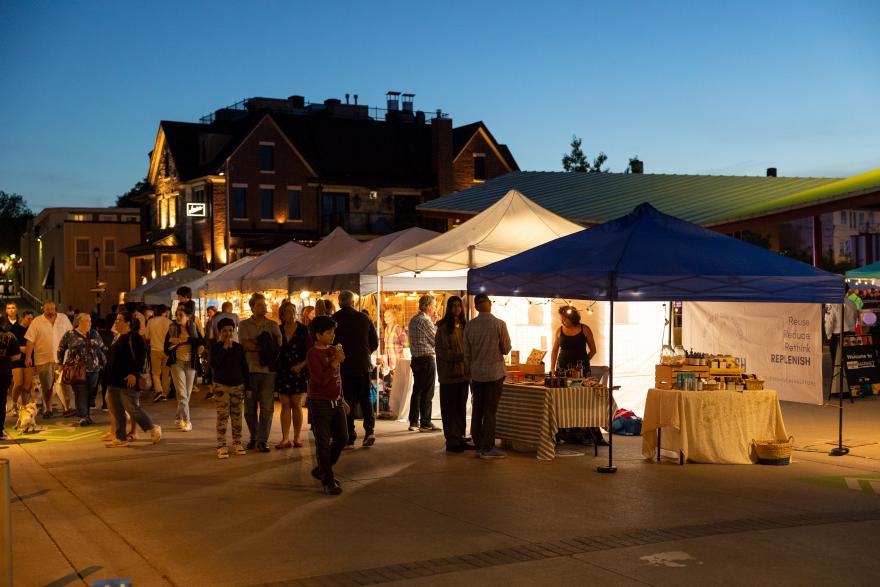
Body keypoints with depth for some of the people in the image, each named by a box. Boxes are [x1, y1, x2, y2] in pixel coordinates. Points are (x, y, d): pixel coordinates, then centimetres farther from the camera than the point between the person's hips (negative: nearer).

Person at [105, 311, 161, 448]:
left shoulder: (134, 337, -10)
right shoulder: (118, 338, 17)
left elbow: (141, 357, -17)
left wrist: (134, 373, -24)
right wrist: (109, 379, 23)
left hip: (128, 381, -9)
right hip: (114, 380, 9)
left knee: (132, 408, -7)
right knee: (116, 411, 8)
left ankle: (153, 429, 9)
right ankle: (121, 438, 13)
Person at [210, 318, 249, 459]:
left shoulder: (238, 347, 6)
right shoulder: (216, 347, -3)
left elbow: (244, 367, 11)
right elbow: (213, 364, -17)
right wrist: (224, 348, -20)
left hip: (237, 385, 3)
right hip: (221, 385, -3)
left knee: (236, 416, 7)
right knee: (222, 416, -5)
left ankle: (237, 443, 17)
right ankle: (221, 446, -3)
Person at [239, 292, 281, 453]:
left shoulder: (273, 325, 10)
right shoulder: (244, 324, 6)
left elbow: (278, 344, -5)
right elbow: (245, 345, -8)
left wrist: (255, 344, -11)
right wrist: (265, 346, -6)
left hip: (268, 369, 1)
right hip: (250, 369, 0)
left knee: (267, 408, -2)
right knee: (250, 408, 6)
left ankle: (262, 440, 4)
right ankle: (253, 437, 22)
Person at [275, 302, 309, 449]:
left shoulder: (303, 330, -3)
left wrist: (301, 365, -14)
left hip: (298, 371, -2)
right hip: (282, 372, 2)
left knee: (296, 405, 0)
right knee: (285, 405, 1)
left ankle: (297, 438, 9)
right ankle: (285, 439, 1)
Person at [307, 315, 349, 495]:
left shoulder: (333, 350, 10)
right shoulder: (313, 354, -14)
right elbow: (321, 379, -25)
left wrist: (343, 400, 21)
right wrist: (336, 361, -22)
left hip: (336, 402, 8)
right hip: (320, 403, -8)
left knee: (342, 438, 10)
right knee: (323, 443, -1)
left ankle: (322, 470, 28)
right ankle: (328, 481, 7)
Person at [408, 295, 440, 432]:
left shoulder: (413, 320, 12)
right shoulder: (426, 321, -15)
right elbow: (436, 340, -13)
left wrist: (433, 323, 12)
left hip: (416, 358, 9)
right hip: (427, 359, -9)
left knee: (417, 390, 13)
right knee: (427, 392, -3)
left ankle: (413, 422, 16)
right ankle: (425, 423, -1)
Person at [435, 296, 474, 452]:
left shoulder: (464, 325, 10)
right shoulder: (443, 327, -6)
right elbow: (440, 350, -10)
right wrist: (459, 356, -20)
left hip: (463, 372, 6)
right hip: (449, 373, -6)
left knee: (461, 407, 11)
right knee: (450, 408, 1)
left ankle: (460, 438, 19)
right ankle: (451, 441, 6)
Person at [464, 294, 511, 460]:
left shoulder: (469, 326, -1)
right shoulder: (499, 324, -12)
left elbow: (466, 352, 5)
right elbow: (506, 349, -5)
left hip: (476, 373, 4)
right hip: (494, 372, -4)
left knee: (477, 410, 11)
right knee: (490, 411, -1)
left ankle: (479, 445, 18)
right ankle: (488, 448, 1)